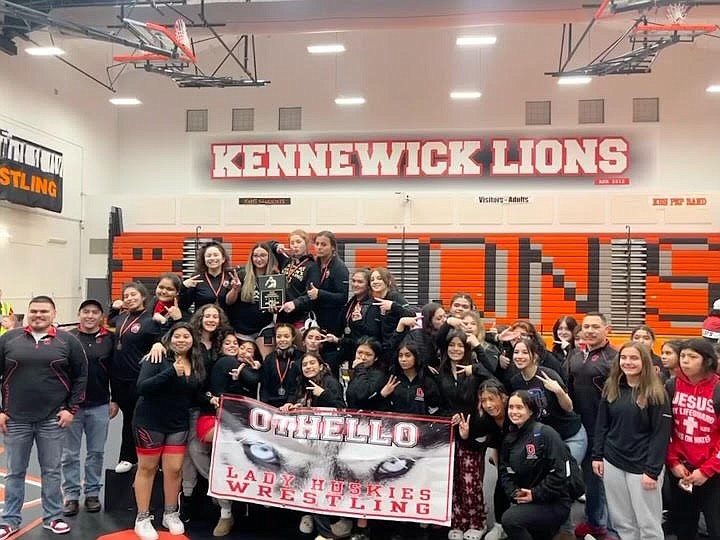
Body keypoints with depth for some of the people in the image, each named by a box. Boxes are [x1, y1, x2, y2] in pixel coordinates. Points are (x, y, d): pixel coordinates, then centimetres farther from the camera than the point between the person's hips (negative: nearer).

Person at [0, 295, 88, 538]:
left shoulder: (68, 341, -2)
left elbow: (81, 376, 1)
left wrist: (71, 408, -4)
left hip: (53, 420, -1)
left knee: (51, 471, 10)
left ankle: (53, 517, 24)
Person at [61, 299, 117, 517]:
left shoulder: (110, 339, 0)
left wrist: (114, 400, 2)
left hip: (100, 406, 1)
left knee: (96, 452, 10)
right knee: (70, 454, 8)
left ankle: (92, 493, 22)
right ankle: (71, 495, 20)